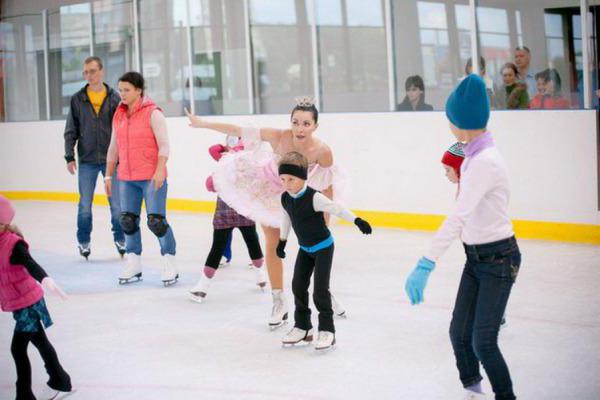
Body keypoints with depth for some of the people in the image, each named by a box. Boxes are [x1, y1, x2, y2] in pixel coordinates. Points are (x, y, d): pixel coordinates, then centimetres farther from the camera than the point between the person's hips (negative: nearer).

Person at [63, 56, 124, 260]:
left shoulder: (114, 98, 0)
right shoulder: (77, 100, 3)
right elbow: (71, 131, 5)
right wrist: (70, 156, -2)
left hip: (111, 159, -1)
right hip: (87, 161, 1)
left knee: (117, 203, 4)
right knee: (85, 204, 5)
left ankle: (120, 239, 19)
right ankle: (84, 241, 18)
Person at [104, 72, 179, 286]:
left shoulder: (152, 113, -7)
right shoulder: (119, 116, 12)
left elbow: (164, 145, -11)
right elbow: (114, 148, 18)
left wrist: (159, 171, -21)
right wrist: (108, 175, 17)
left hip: (152, 177, -6)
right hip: (127, 179, 6)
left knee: (156, 221, -8)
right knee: (127, 221, 7)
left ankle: (169, 264, 3)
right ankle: (133, 265, 17)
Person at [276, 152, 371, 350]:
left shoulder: (314, 198, -27)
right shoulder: (285, 198, -6)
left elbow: (336, 209, -29)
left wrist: (357, 221, -37)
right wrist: (282, 241, 21)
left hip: (323, 247, -7)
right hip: (305, 248, 7)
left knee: (320, 289, -10)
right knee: (298, 286, 6)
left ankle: (327, 330, 0)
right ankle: (302, 327, 19)